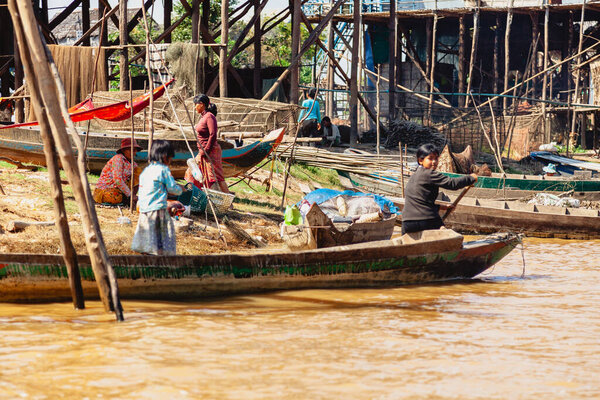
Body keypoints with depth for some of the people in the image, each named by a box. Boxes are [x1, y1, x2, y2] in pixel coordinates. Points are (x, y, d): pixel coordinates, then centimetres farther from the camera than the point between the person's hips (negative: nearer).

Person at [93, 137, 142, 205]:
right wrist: (129, 195, -24)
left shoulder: (133, 163, 7)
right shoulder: (118, 158, -18)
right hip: (104, 189, -7)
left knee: (138, 170, 1)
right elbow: (117, 180, -26)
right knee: (118, 198, -36)